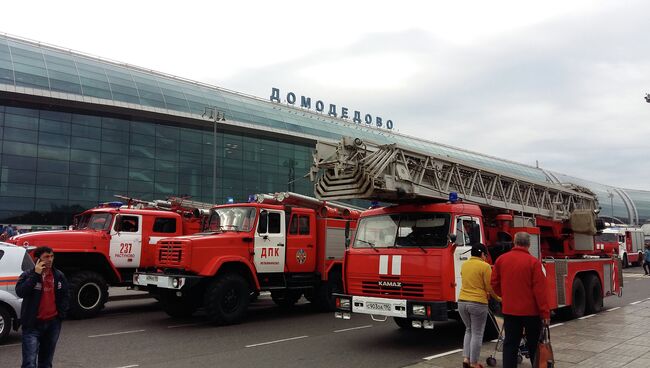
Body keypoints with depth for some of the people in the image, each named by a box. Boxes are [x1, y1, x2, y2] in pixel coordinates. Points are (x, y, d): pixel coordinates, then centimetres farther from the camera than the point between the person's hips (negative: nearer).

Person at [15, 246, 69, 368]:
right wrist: (36, 274, -24)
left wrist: (62, 312, 5)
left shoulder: (59, 276, 6)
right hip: (33, 325, -4)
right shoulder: (28, 275, -6)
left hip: (53, 323, 4)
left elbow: (64, 295, 16)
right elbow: (20, 292, -24)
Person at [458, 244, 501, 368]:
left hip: (462, 302, 6)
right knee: (477, 334, 4)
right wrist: (497, 298, 10)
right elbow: (490, 287, -8)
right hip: (478, 303, -6)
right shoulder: (485, 266, -10)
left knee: (469, 330, 20)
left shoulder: (464, 265, 9)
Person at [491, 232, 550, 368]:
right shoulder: (533, 262, -13)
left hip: (509, 310, 3)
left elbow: (494, 283, 6)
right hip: (530, 310, -3)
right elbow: (540, 289, -15)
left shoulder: (501, 259, -1)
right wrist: (545, 313, -11)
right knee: (534, 344, 12)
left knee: (510, 344, 7)